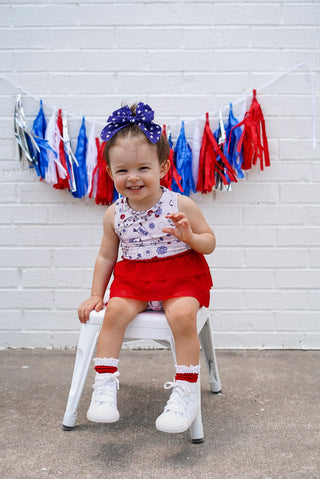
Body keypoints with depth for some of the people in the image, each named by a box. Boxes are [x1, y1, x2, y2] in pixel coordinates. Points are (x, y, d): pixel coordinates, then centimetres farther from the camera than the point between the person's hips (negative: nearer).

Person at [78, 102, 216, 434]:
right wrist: (96, 295, 8)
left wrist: (190, 236, -22)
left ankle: (186, 391, -14)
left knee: (182, 315, -29)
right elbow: (106, 256, 12)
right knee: (115, 311, -23)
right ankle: (105, 384, -9)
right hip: (133, 278, 3)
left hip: (180, 275, -2)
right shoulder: (114, 214, 1)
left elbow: (209, 243, 0)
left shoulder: (180, 205, -7)